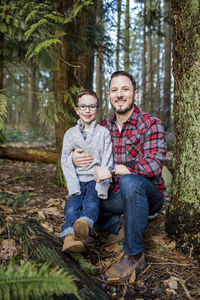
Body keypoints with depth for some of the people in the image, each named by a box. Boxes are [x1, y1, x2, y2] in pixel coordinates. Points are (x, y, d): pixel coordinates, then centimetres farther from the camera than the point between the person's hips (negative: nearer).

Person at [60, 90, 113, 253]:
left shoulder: (104, 133, 4)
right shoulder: (70, 133, 8)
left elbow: (107, 162, -3)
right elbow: (66, 161, 2)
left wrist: (101, 186, -17)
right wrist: (74, 186, -12)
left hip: (96, 178, -2)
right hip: (77, 179, 2)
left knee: (92, 200, -30)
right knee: (73, 202, -25)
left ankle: (85, 226, -58)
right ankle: (70, 235, -46)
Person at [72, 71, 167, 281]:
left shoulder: (151, 124, -14)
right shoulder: (105, 126, 4)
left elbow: (154, 165, -27)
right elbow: (89, 154, 13)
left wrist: (112, 170, -27)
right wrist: (75, 159, -13)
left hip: (149, 195, -5)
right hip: (117, 195, 6)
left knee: (129, 181, -39)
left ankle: (134, 256, -23)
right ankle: (115, 225, 16)